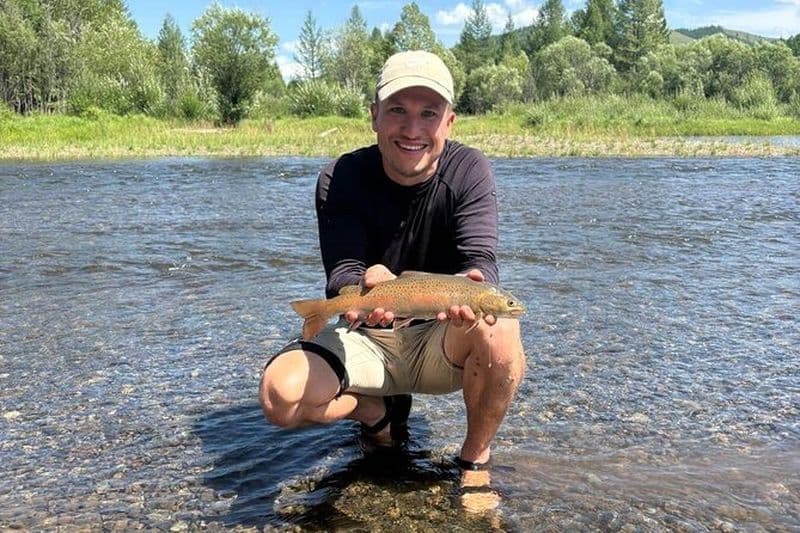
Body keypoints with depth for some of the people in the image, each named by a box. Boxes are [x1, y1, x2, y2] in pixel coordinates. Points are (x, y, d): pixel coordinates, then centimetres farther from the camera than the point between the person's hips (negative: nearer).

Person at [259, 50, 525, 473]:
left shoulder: (469, 172, -12)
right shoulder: (340, 179, -12)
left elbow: (480, 258, -24)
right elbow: (341, 273, -22)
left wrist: (472, 285, -50)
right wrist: (367, 285, -48)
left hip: (443, 340, 0)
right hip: (367, 340, 1)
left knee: (500, 333, -35)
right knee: (280, 395, -25)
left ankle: (474, 458, -5)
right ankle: (380, 412, 9)